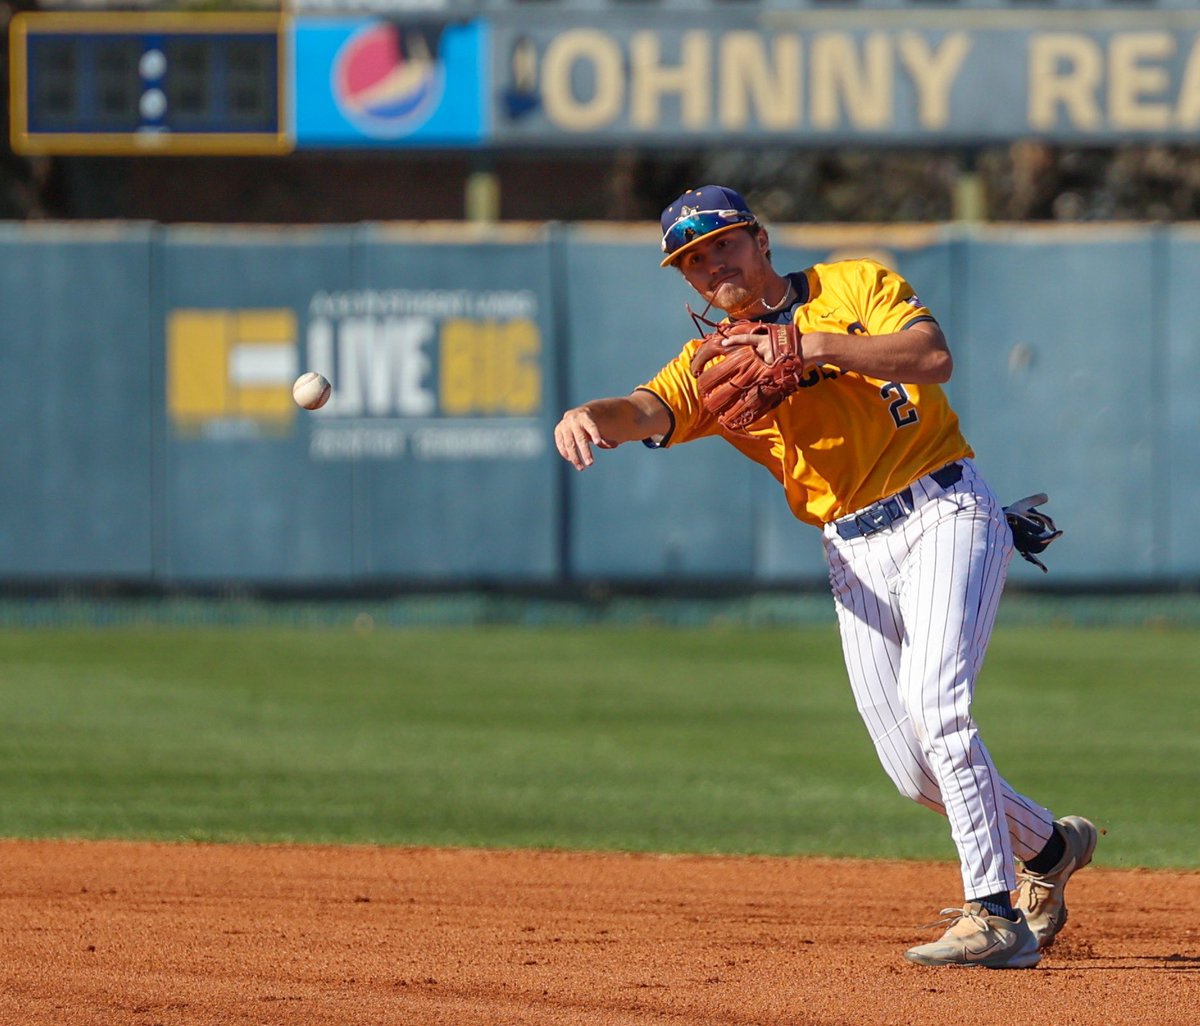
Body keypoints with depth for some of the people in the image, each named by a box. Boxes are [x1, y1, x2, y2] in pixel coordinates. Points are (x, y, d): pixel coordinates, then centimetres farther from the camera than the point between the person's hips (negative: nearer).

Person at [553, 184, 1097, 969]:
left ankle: (998, 916, -24)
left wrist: (812, 346, -21)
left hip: (946, 513, -5)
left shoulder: (855, 286, 3)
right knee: (916, 771, 1)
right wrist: (587, 417, -32)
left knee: (933, 703, -25)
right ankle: (1051, 846, 29)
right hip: (856, 557, 5)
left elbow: (934, 356, -14)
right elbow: (646, 411, -9)